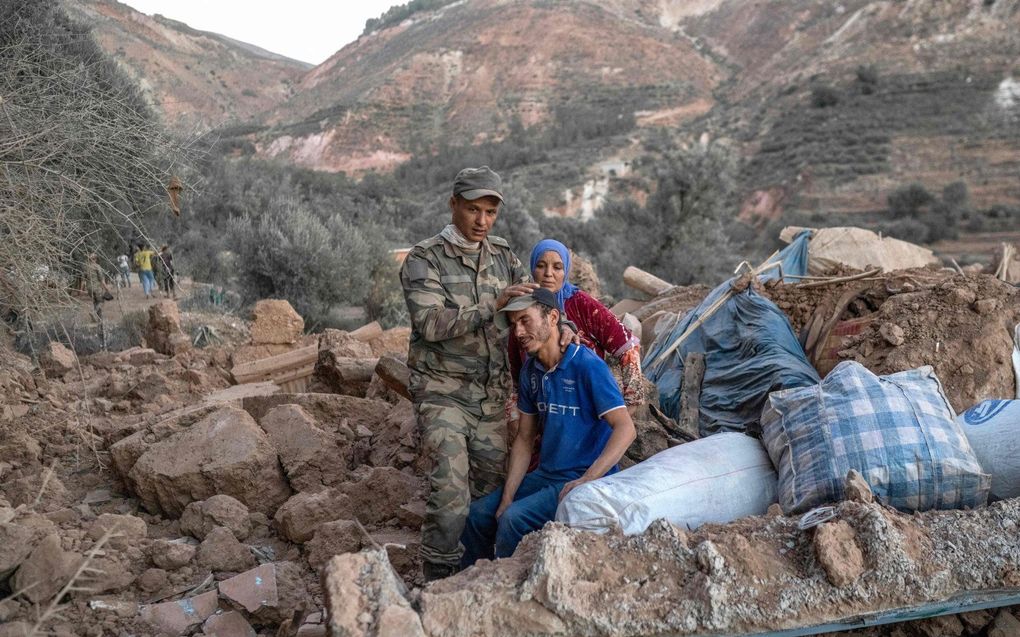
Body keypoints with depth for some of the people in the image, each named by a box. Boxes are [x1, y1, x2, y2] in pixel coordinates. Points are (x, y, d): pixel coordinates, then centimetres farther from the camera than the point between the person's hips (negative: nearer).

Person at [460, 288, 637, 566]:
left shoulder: (587, 366, -18)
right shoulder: (531, 370, 5)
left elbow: (625, 429, -23)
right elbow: (525, 439, 10)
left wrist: (585, 481, -30)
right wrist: (507, 498, 1)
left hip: (587, 481, -7)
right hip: (546, 475, 8)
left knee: (514, 519, -25)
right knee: (477, 513, 2)